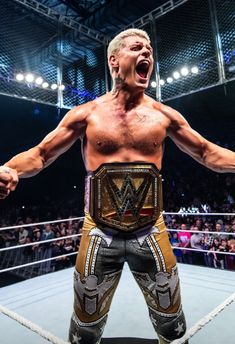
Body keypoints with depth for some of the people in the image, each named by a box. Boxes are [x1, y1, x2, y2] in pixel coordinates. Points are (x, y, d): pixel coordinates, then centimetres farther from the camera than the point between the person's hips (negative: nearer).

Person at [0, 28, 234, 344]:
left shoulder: (164, 114, 3)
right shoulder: (86, 114, -1)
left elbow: (207, 152, 10)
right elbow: (40, 154, 0)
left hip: (151, 233, 2)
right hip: (99, 234, -1)